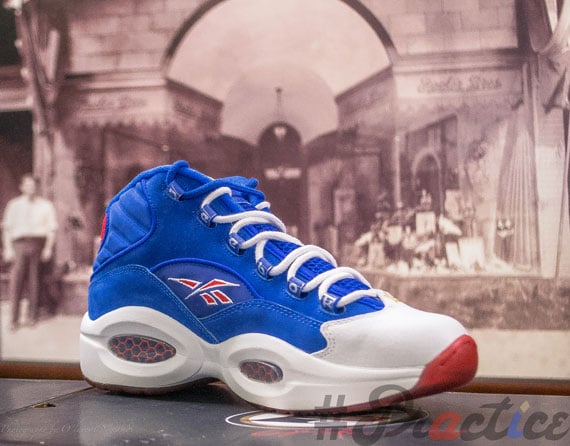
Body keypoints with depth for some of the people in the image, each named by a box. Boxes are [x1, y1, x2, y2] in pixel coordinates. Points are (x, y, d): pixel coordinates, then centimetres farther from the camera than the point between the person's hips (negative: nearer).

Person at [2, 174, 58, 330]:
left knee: (34, 280, -3)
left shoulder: (46, 206, 12)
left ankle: (32, 316, 5)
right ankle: (14, 318, -9)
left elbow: (51, 228, 9)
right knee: (16, 279, -9)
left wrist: (48, 248, -2)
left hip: (38, 243, 0)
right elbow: (7, 228, 12)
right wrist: (7, 249, 2)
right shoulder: (14, 205, 14)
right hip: (20, 244, 0)